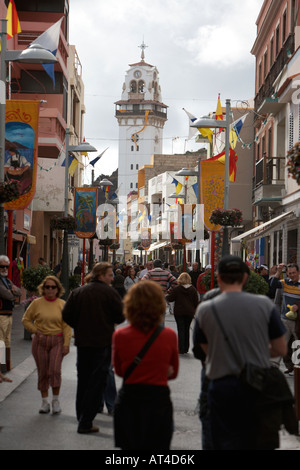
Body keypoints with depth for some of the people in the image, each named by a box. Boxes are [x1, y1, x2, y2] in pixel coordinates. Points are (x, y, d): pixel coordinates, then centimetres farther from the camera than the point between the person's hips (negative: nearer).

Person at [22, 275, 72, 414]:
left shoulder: (62, 304, 2)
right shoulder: (36, 303, 2)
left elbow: (67, 326, 1)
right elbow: (26, 320, 9)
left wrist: (66, 344, -5)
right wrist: (35, 331, -5)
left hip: (57, 341, -1)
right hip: (40, 341, 1)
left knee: (55, 370, -11)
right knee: (42, 372, 6)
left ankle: (56, 400, 6)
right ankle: (45, 401, 19)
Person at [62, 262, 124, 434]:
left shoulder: (78, 292, 4)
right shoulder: (109, 292, -9)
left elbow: (67, 315, 1)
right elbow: (121, 316, -8)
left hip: (82, 341, 5)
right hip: (103, 341, -5)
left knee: (83, 380, 17)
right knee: (97, 382, 0)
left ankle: (81, 418, 24)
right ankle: (85, 423, -2)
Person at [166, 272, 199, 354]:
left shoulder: (177, 289, -8)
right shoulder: (193, 289, 1)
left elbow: (170, 298, -4)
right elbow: (196, 302, 4)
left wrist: (166, 295, 17)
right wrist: (194, 310, 18)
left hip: (179, 312, -3)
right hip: (189, 312, 3)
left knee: (181, 330, 0)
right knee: (187, 330, 13)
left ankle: (181, 349, -4)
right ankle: (186, 349, 18)